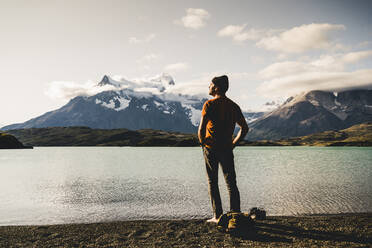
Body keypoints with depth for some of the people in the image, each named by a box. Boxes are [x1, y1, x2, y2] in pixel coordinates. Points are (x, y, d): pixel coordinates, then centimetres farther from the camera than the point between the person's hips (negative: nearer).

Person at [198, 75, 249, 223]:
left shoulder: (210, 104, -9)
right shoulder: (234, 106, 8)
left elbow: (201, 129, -16)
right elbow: (245, 128, 11)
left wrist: (202, 142, 1)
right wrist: (233, 144, 14)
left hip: (210, 148, -4)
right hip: (227, 149, 4)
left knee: (212, 183, 6)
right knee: (231, 183, 9)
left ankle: (218, 216, 7)